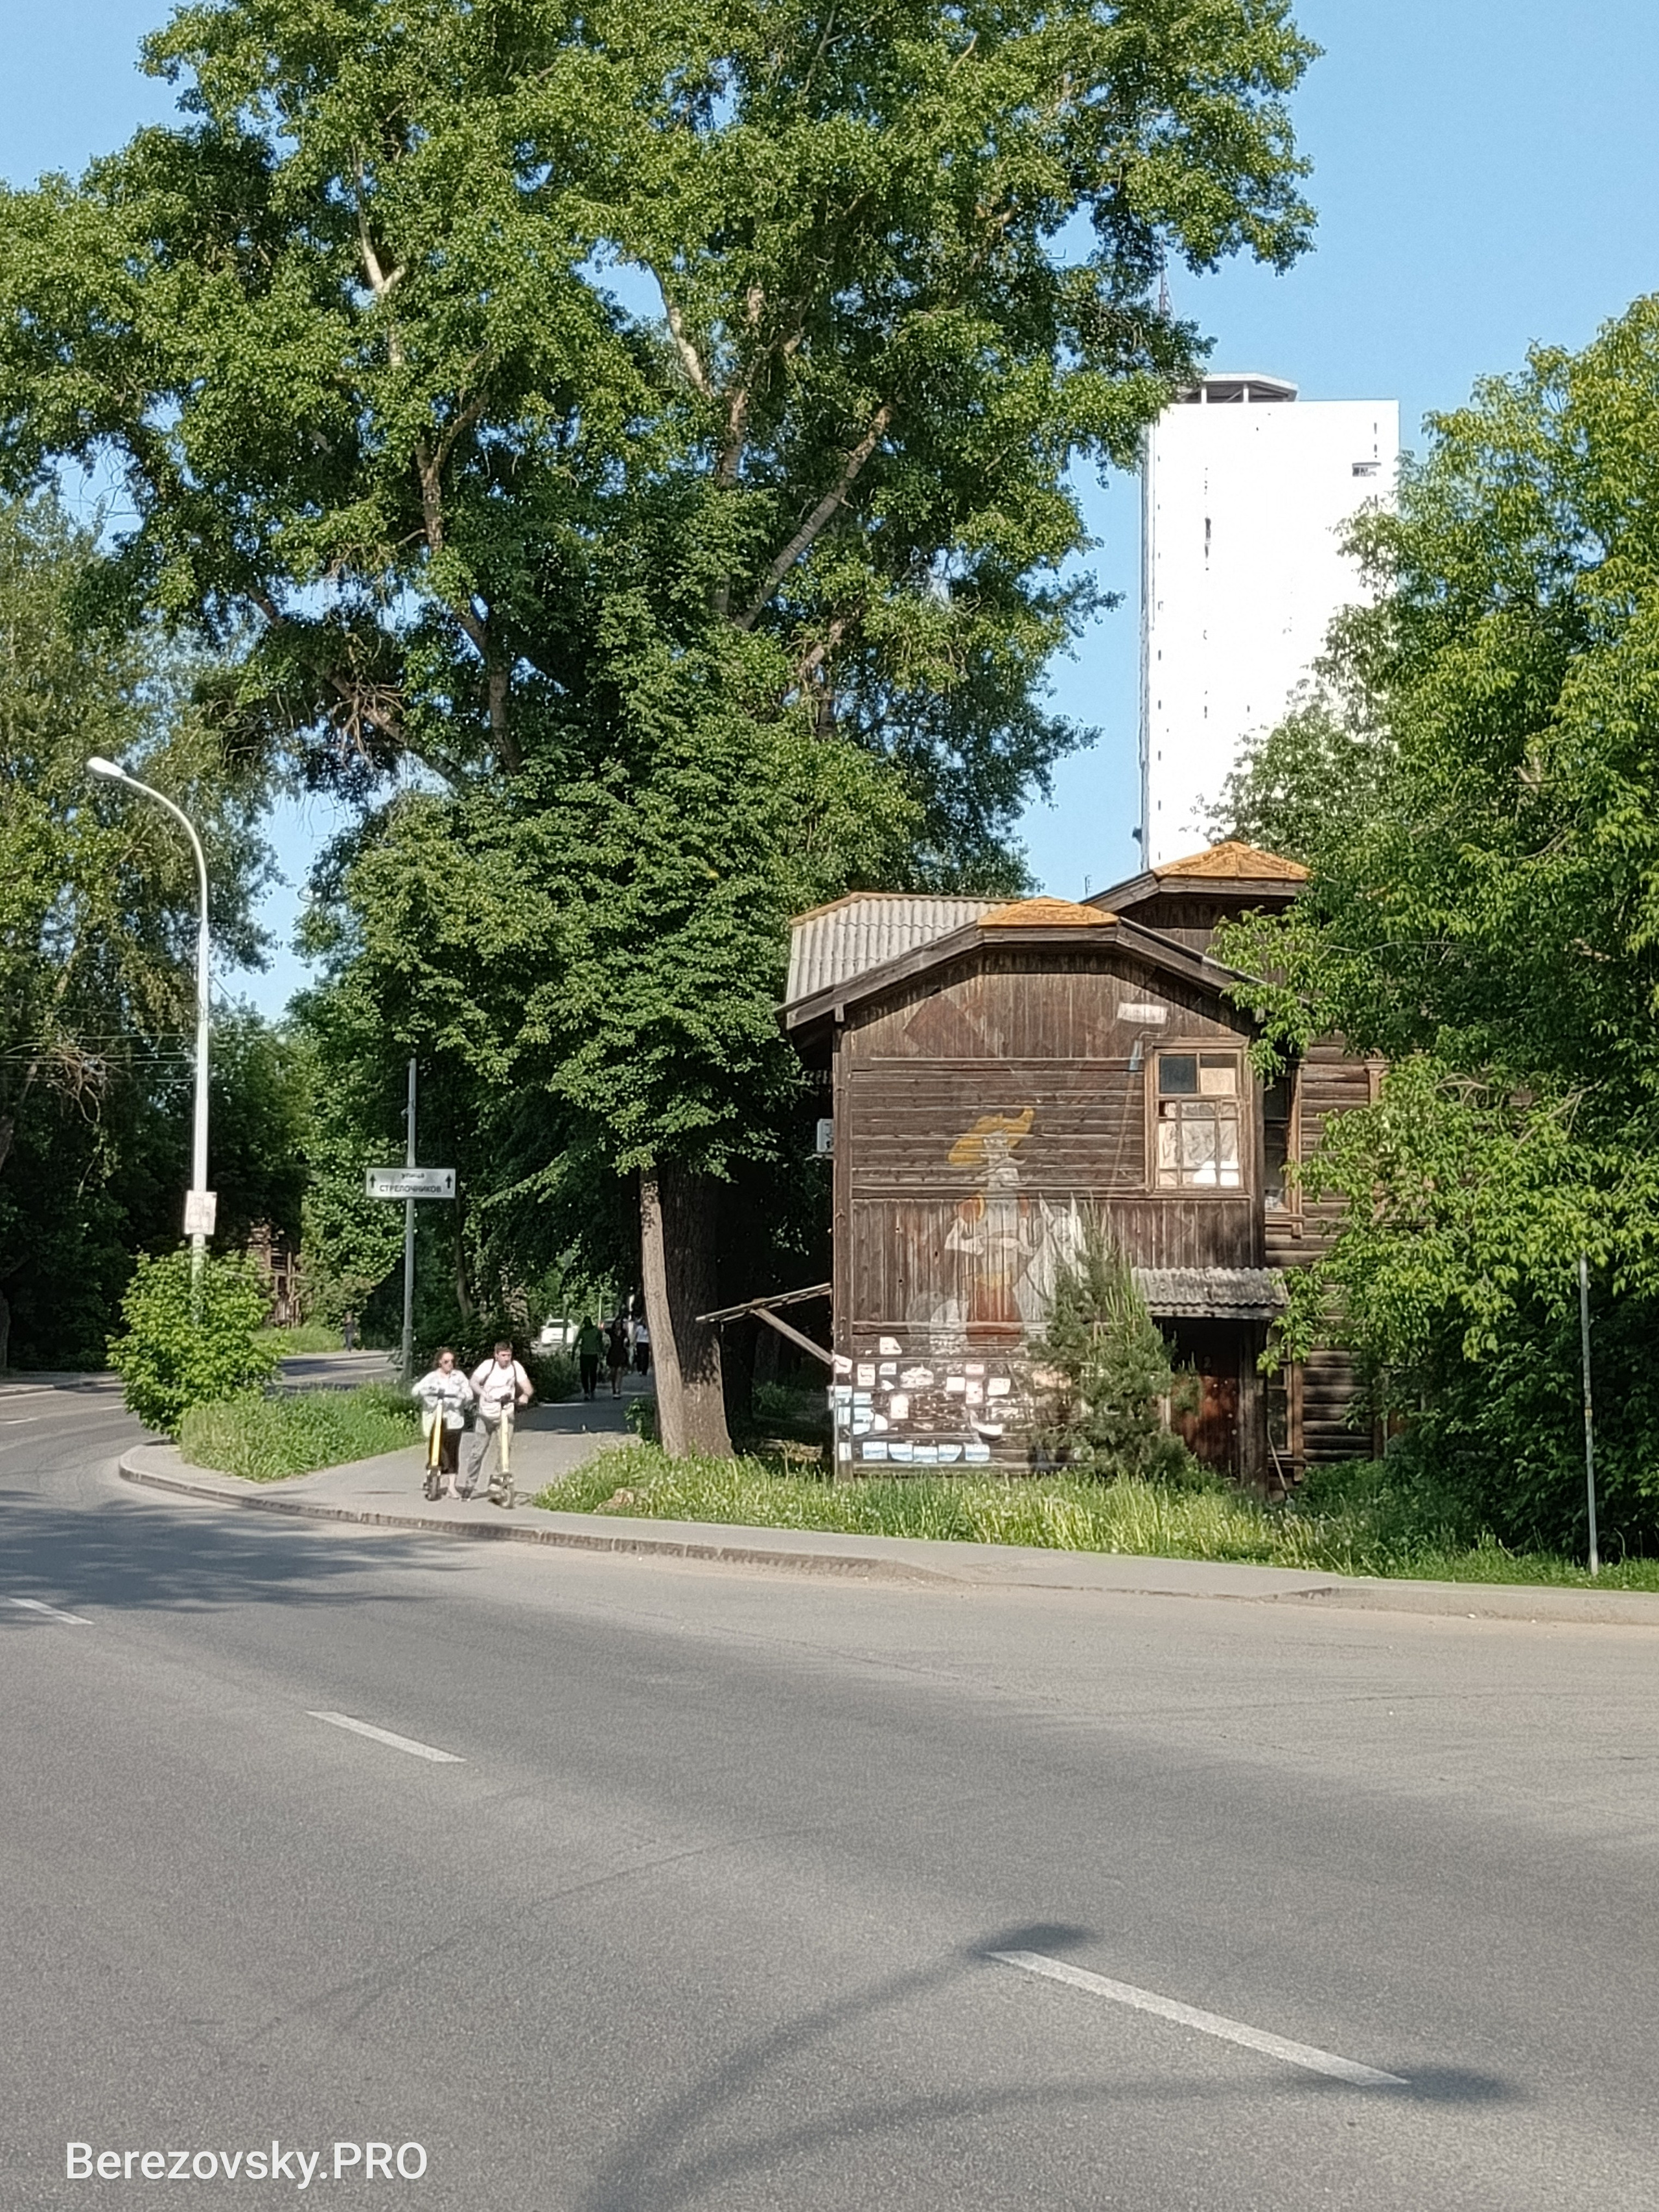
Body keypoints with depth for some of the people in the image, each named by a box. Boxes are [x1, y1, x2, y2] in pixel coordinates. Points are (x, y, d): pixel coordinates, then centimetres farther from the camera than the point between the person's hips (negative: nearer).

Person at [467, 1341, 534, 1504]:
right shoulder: (488, 1365, -10)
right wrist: (483, 1393, -33)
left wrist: (525, 1395, -34)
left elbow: (527, 1386, -11)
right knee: (478, 1452, 6)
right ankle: (470, 1485, 20)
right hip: (486, 1415, 0)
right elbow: (474, 1382, -13)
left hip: (506, 1415, 0)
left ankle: (501, 1481, -2)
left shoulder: (515, 1367, -6)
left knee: (505, 1448, -13)